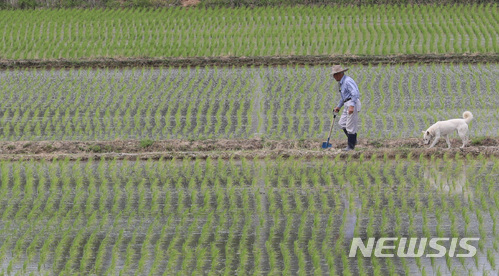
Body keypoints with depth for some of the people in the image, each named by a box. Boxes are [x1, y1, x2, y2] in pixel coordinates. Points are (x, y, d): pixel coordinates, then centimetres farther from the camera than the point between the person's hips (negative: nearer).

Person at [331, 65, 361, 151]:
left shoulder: (348, 81, -15)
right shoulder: (341, 82, 18)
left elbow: (355, 93, -26)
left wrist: (352, 106, -32)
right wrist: (338, 106, 31)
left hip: (353, 103, -11)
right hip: (347, 105, 11)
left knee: (351, 126, -5)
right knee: (342, 123, 11)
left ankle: (351, 146, 1)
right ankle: (353, 140, 18)